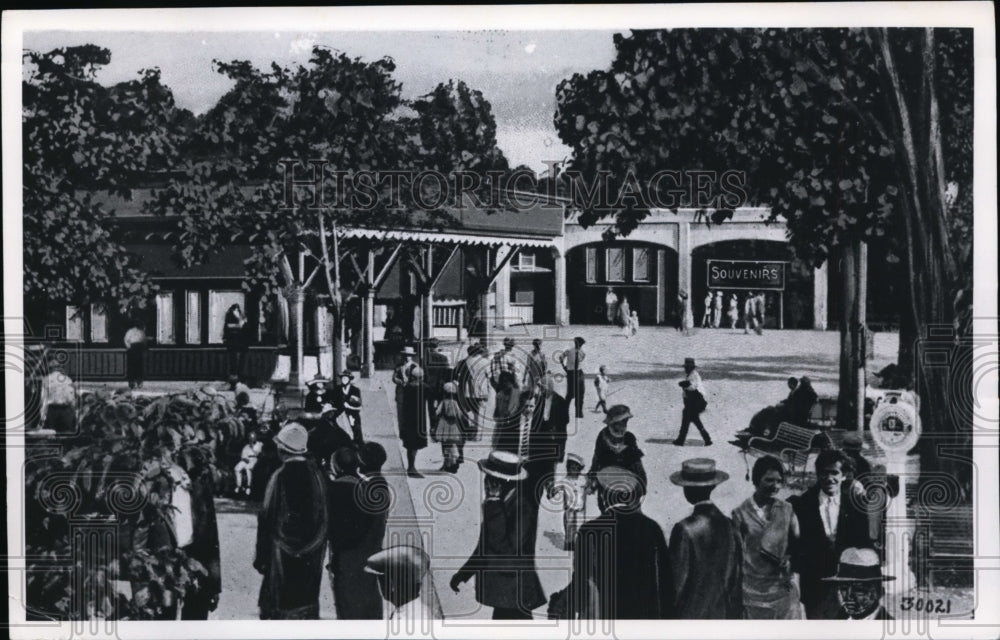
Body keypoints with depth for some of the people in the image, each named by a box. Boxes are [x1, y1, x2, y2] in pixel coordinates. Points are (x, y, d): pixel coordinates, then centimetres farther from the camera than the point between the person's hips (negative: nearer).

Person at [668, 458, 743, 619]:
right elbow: (737, 580, 7)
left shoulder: (685, 529, -14)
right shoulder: (729, 527, 2)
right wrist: (734, 616, 16)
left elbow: (677, 580, -10)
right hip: (722, 615, 5)